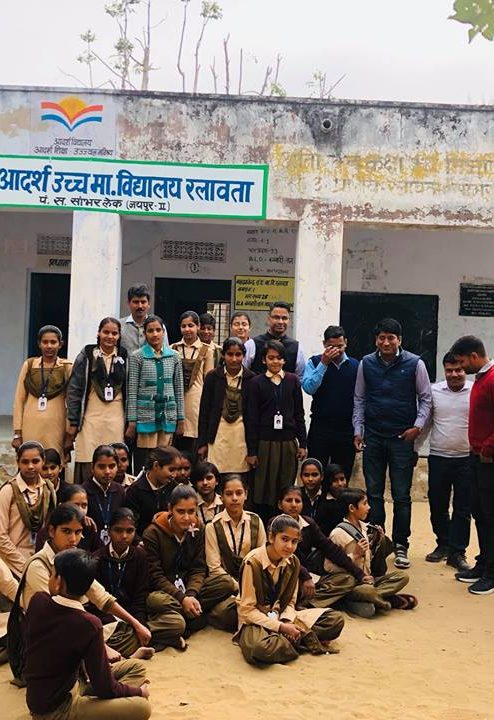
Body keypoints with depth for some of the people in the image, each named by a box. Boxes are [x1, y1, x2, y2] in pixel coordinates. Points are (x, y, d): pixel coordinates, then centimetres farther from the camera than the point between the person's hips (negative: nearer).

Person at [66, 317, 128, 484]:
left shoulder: (124, 358, 8)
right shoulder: (87, 355, 1)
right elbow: (74, 390, 1)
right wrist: (73, 423, -3)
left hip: (116, 420, 2)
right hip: (91, 417, -2)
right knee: (88, 467, -5)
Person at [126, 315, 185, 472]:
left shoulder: (174, 356, 9)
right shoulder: (137, 357, 1)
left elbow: (179, 388, 12)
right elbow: (132, 390, -1)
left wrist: (180, 418, 8)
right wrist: (132, 421, -5)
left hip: (168, 415, 3)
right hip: (146, 414, -3)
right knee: (143, 459, -5)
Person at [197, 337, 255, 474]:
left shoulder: (251, 379, 1)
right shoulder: (212, 377, 2)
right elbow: (204, 411, 5)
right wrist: (202, 443, 2)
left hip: (243, 436, 0)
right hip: (218, 435, 0)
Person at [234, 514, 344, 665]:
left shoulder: (293, 562, -1)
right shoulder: (253, 562, -19)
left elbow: (290, 601, 6)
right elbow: (247, 609, -17)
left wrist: (287, 623, -16)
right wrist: (280, 627, -22)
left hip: (281, 617, 6)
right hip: (255, 619, -6)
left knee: (336, 620, -7)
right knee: (259, 648, -42)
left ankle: (281, 640, -15)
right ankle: (306, 640, -17)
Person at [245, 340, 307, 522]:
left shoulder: (292, 381, 6)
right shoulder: (256, 383, 1)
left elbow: (299, 414, 10)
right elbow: (251, 419, 0)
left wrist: (302, 443, 5)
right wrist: (251, 451, -4)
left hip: (288, 443, 2)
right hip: (264, 443, -2)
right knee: (264, 489, 1)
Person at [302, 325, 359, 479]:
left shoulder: (355, 365, 6)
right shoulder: (315, 362, 1)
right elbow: (308, 388, -15)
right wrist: (324, 363, -18)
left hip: (347, 431, 2)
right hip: (320, 430, -2)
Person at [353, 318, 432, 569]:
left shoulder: (414, 364, -4)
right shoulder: (366, 364, 4)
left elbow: (425, 397, 3)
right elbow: (359, 399, 10)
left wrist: (417, 426, -6)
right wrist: (358, 430, 5)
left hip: (402, 438, -2)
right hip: (373, 437, 3)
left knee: (401, 495, 2)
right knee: (373, 493, 8)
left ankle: (401, 546, 12)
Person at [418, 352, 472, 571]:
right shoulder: (434, 391, 1)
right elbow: (426, 423, 9)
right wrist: (414, 448, 8)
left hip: (466, 459, -2)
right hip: (438, 457, 2)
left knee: (463, 509, 4)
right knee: (437, 505, 11)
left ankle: (457, 552, 13)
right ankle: (443, 544, 28)